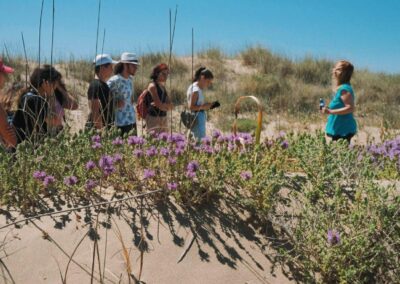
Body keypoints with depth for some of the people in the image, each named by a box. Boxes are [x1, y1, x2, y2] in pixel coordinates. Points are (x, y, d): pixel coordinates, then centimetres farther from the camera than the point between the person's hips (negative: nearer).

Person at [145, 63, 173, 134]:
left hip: (163, 119, 7)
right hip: (153, 118, -7)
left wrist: (162, 105, -9)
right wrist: (167, 106, 2)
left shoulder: (163, 87, 15)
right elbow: (159, 105, -15)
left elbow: (171, 106, 8)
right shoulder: (152, 86, -8)